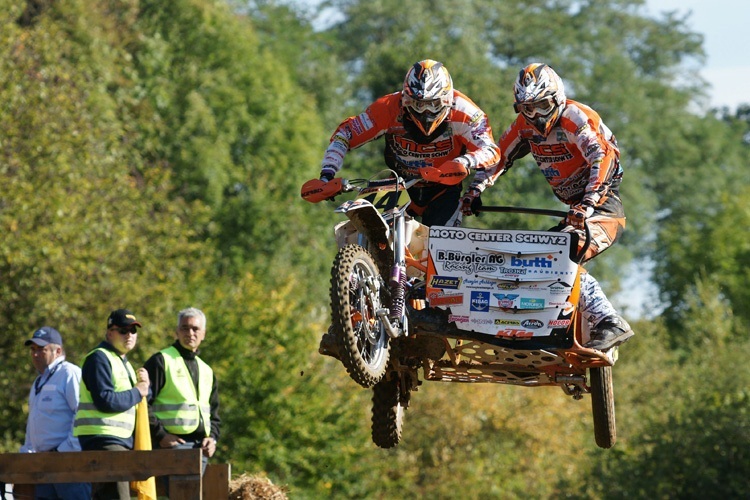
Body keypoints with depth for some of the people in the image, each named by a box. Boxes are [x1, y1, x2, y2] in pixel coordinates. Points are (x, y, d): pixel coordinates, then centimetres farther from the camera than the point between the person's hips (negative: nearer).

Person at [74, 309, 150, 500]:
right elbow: (105, 401, -20)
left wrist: (144, 387, 2)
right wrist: (137, 393, -7)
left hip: (122, 441, 10)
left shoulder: (124, 362, 23)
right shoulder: (99, 358, -8)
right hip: (103, 441, -10)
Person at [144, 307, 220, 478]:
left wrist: (212, 437, 7)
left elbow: (214, 414, 27)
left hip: (200, 446, 7)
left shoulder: (206, 371, 22)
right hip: (173, 443, -7)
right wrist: (160, 435, -15)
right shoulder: (161, 361, 0)